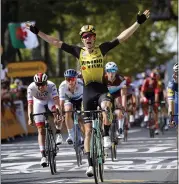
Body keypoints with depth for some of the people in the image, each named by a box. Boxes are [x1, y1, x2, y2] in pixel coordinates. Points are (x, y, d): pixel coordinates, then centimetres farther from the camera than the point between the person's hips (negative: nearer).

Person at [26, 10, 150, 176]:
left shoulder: (101, 49, -1)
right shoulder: (78, 51, 2)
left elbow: (122, 37, -6)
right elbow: (55, 42, 3)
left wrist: (138, 23, -12)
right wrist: (37, 32, 1)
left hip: (102, 89, -2)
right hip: (88, 92, 2)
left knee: (106, 106, -38)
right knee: (88, 131, 3)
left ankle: (106, 136, -19)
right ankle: (90, 164, 9)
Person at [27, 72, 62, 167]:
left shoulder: (51, 85, -34)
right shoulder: (31, 88, -32)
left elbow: (56, 100, -42)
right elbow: (30, 103, -34)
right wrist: (30, 117, -47)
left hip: (50, 101, -1)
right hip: (39, 103, 1)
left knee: (55, 108, -37)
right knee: (41, 130, -7)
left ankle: (58, 133, -19)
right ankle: (43, 155, -3)